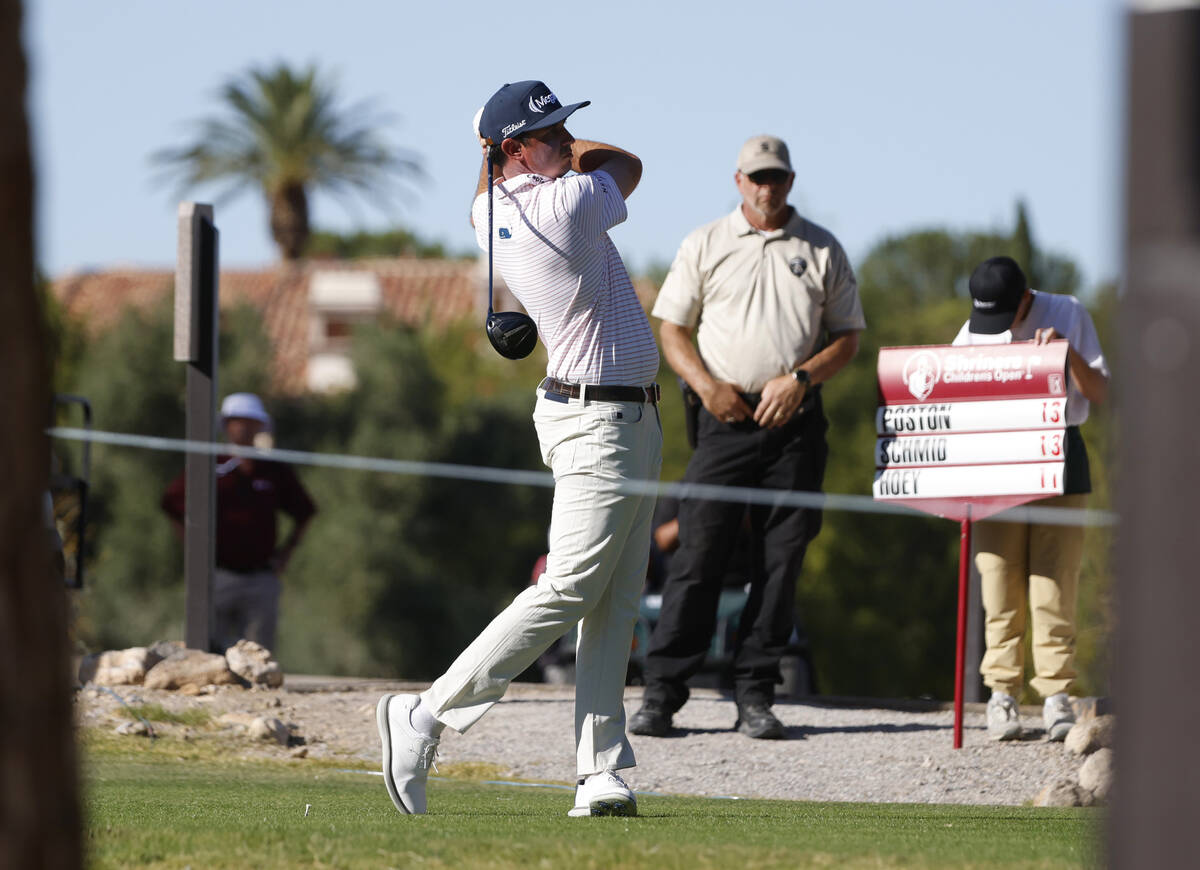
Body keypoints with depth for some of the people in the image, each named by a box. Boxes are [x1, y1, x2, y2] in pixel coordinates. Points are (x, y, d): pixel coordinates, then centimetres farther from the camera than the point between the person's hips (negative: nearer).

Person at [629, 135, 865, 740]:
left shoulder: (822, 251, 11)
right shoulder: (705, 246, 10)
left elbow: (848, 337, 10)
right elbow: (672, 328, 9)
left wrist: (800, 378, -7)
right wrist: (706, 384, -8)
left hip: (795, 420, 1)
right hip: (725, 418, -1)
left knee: (781, 560, -1)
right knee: (698, 554, -7)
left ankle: (755, 696, 4)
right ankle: (661, 694, -6)